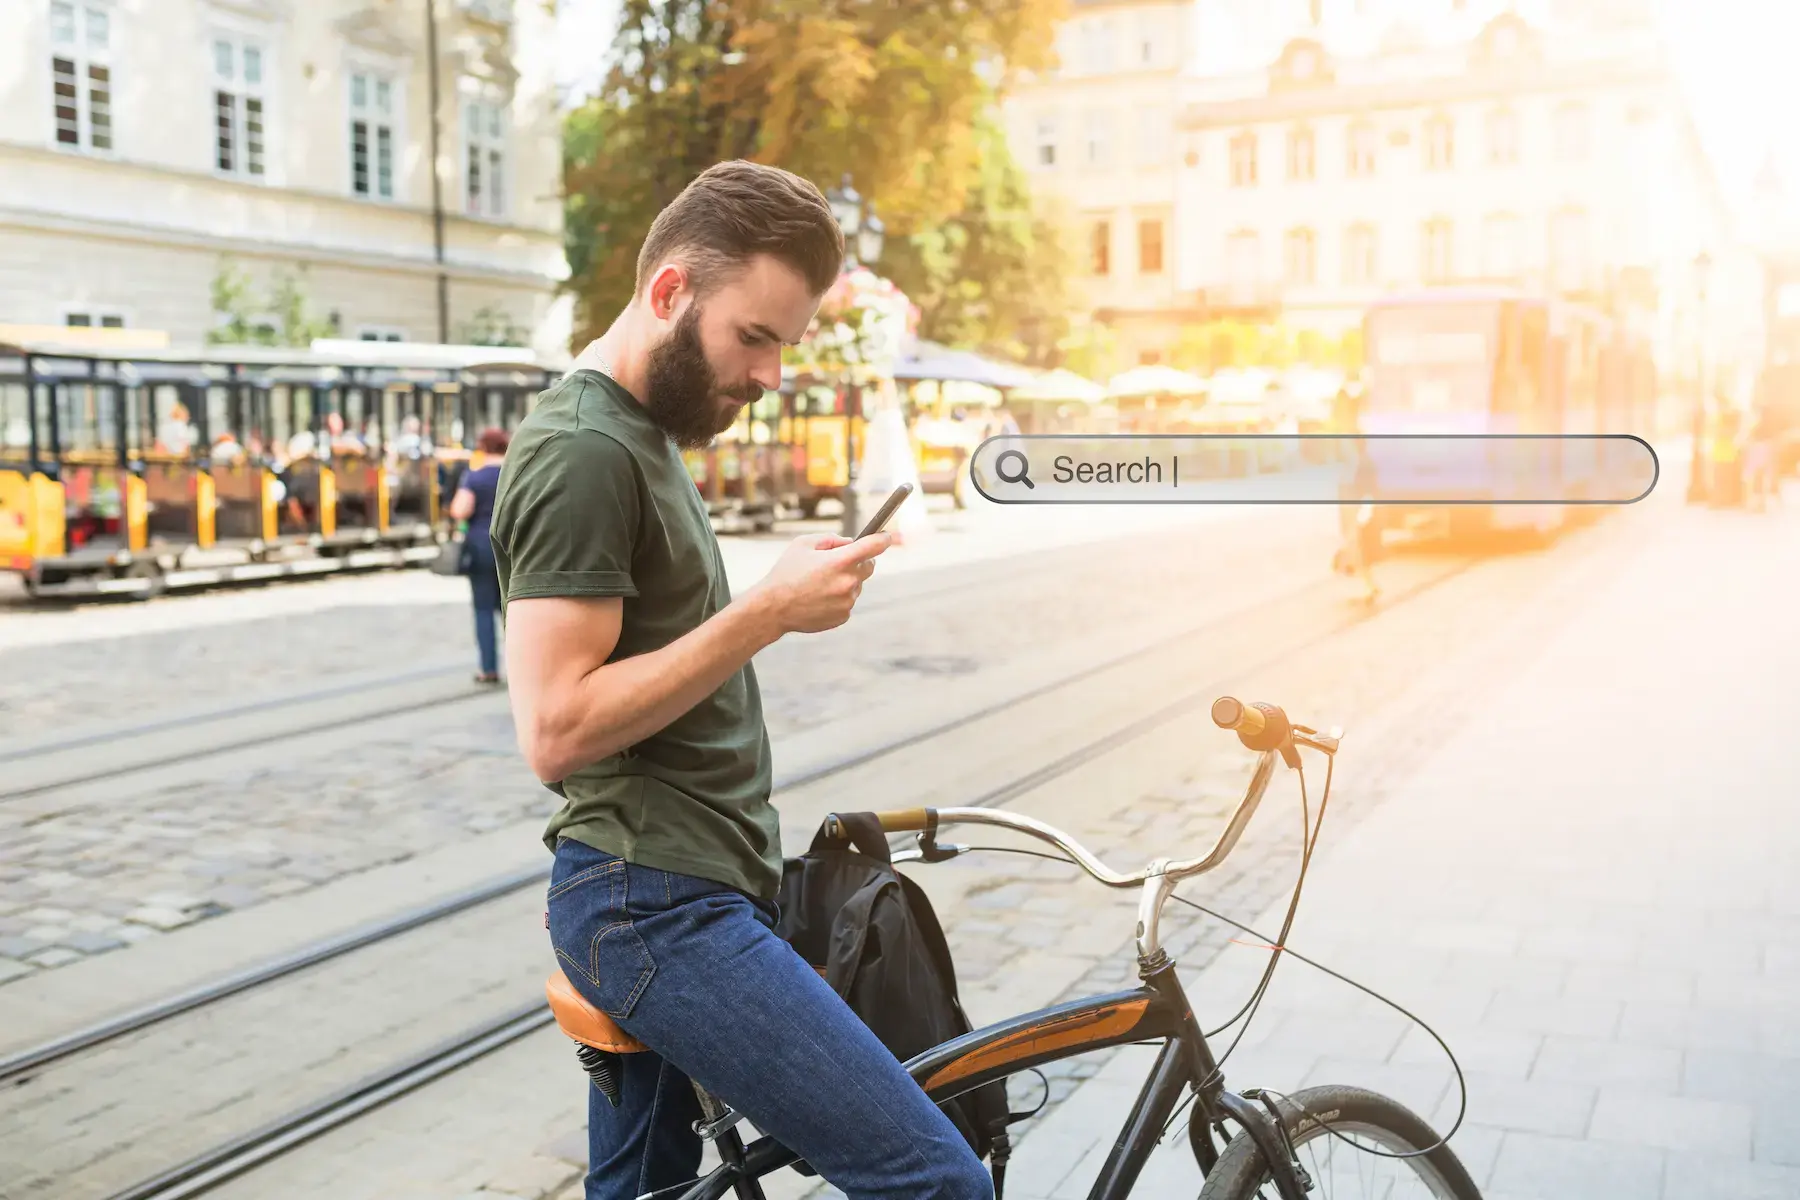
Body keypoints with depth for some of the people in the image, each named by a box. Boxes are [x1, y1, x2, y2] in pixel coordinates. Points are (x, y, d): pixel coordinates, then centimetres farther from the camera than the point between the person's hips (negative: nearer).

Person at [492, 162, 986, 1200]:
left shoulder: (640, 430, 17)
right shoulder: (584, 453, -16)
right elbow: (556, 729, -22)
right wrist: (769, 613, -21)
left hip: (671, 895, 10)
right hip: (657, 908, -10)